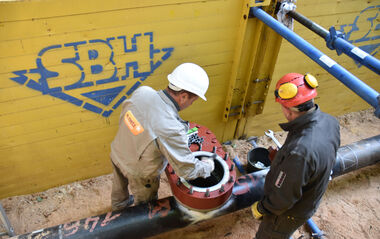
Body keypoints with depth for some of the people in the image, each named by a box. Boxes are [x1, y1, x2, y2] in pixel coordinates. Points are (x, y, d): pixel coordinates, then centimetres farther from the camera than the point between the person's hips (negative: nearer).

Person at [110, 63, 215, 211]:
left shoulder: (141, 91, -24)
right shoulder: (171, 129, -42)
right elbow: (186, 169, -30)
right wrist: (207, 166, -11)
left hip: (117, 153, 7)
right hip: (139, 173, -6)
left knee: (120, 187, 39)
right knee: (145, 204, 28)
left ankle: (118, 206, 70)